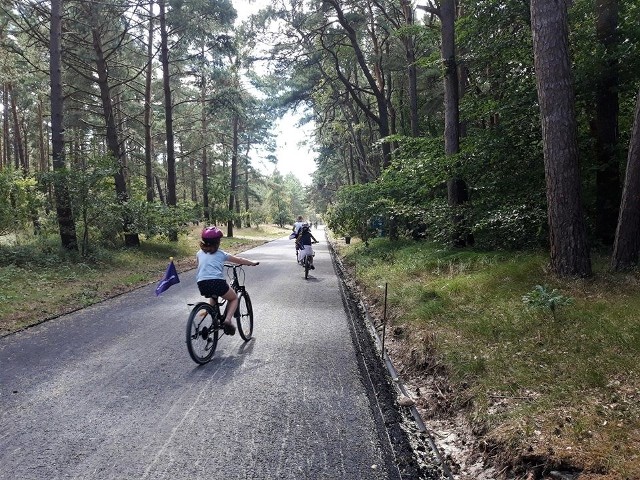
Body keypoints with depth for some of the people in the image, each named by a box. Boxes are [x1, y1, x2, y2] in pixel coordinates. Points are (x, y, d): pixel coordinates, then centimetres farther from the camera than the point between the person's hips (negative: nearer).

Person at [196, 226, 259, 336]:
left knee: (213, 295, 39)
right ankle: (228, 320, -2)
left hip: (202, 285, 4)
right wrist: (253, 263, 36)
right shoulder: (221, 254, 13)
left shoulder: (200, 253, 21)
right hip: (217, 282, -4)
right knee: (234, 299, 22)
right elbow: (239, 260, 21)